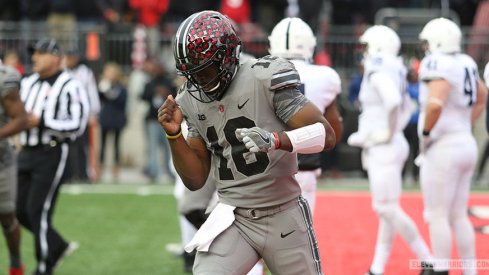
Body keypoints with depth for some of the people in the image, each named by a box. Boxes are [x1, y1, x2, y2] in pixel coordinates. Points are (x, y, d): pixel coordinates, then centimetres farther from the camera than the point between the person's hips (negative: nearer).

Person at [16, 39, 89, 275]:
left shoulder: (69, 87, -10)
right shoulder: (28, 83, 13)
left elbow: (77, 125, -15)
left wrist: (41, 122, -19)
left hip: (52, 154, -8)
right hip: (27, 152, 8)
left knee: (38, 210, -8)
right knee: (20, 210, 7)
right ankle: (58, 246, 26)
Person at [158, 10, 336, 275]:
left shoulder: (264, 79, -13)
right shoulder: (191, 101, 4)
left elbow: (327, 135, -17)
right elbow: (195, 180, 8)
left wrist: (273, 140, -33)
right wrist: (174, 135, -7)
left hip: (284, 217, -3)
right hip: (232, 221, 3)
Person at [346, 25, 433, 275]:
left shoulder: (379, 73, -16)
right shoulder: (392, 73, 13)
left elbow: (394, 102, -33)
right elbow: (407, 108, 26)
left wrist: (389, 134, -20)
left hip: (384, 150, -10)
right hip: (381, 150, 10)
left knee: (388, 209, -6)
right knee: (385, 210, 10)